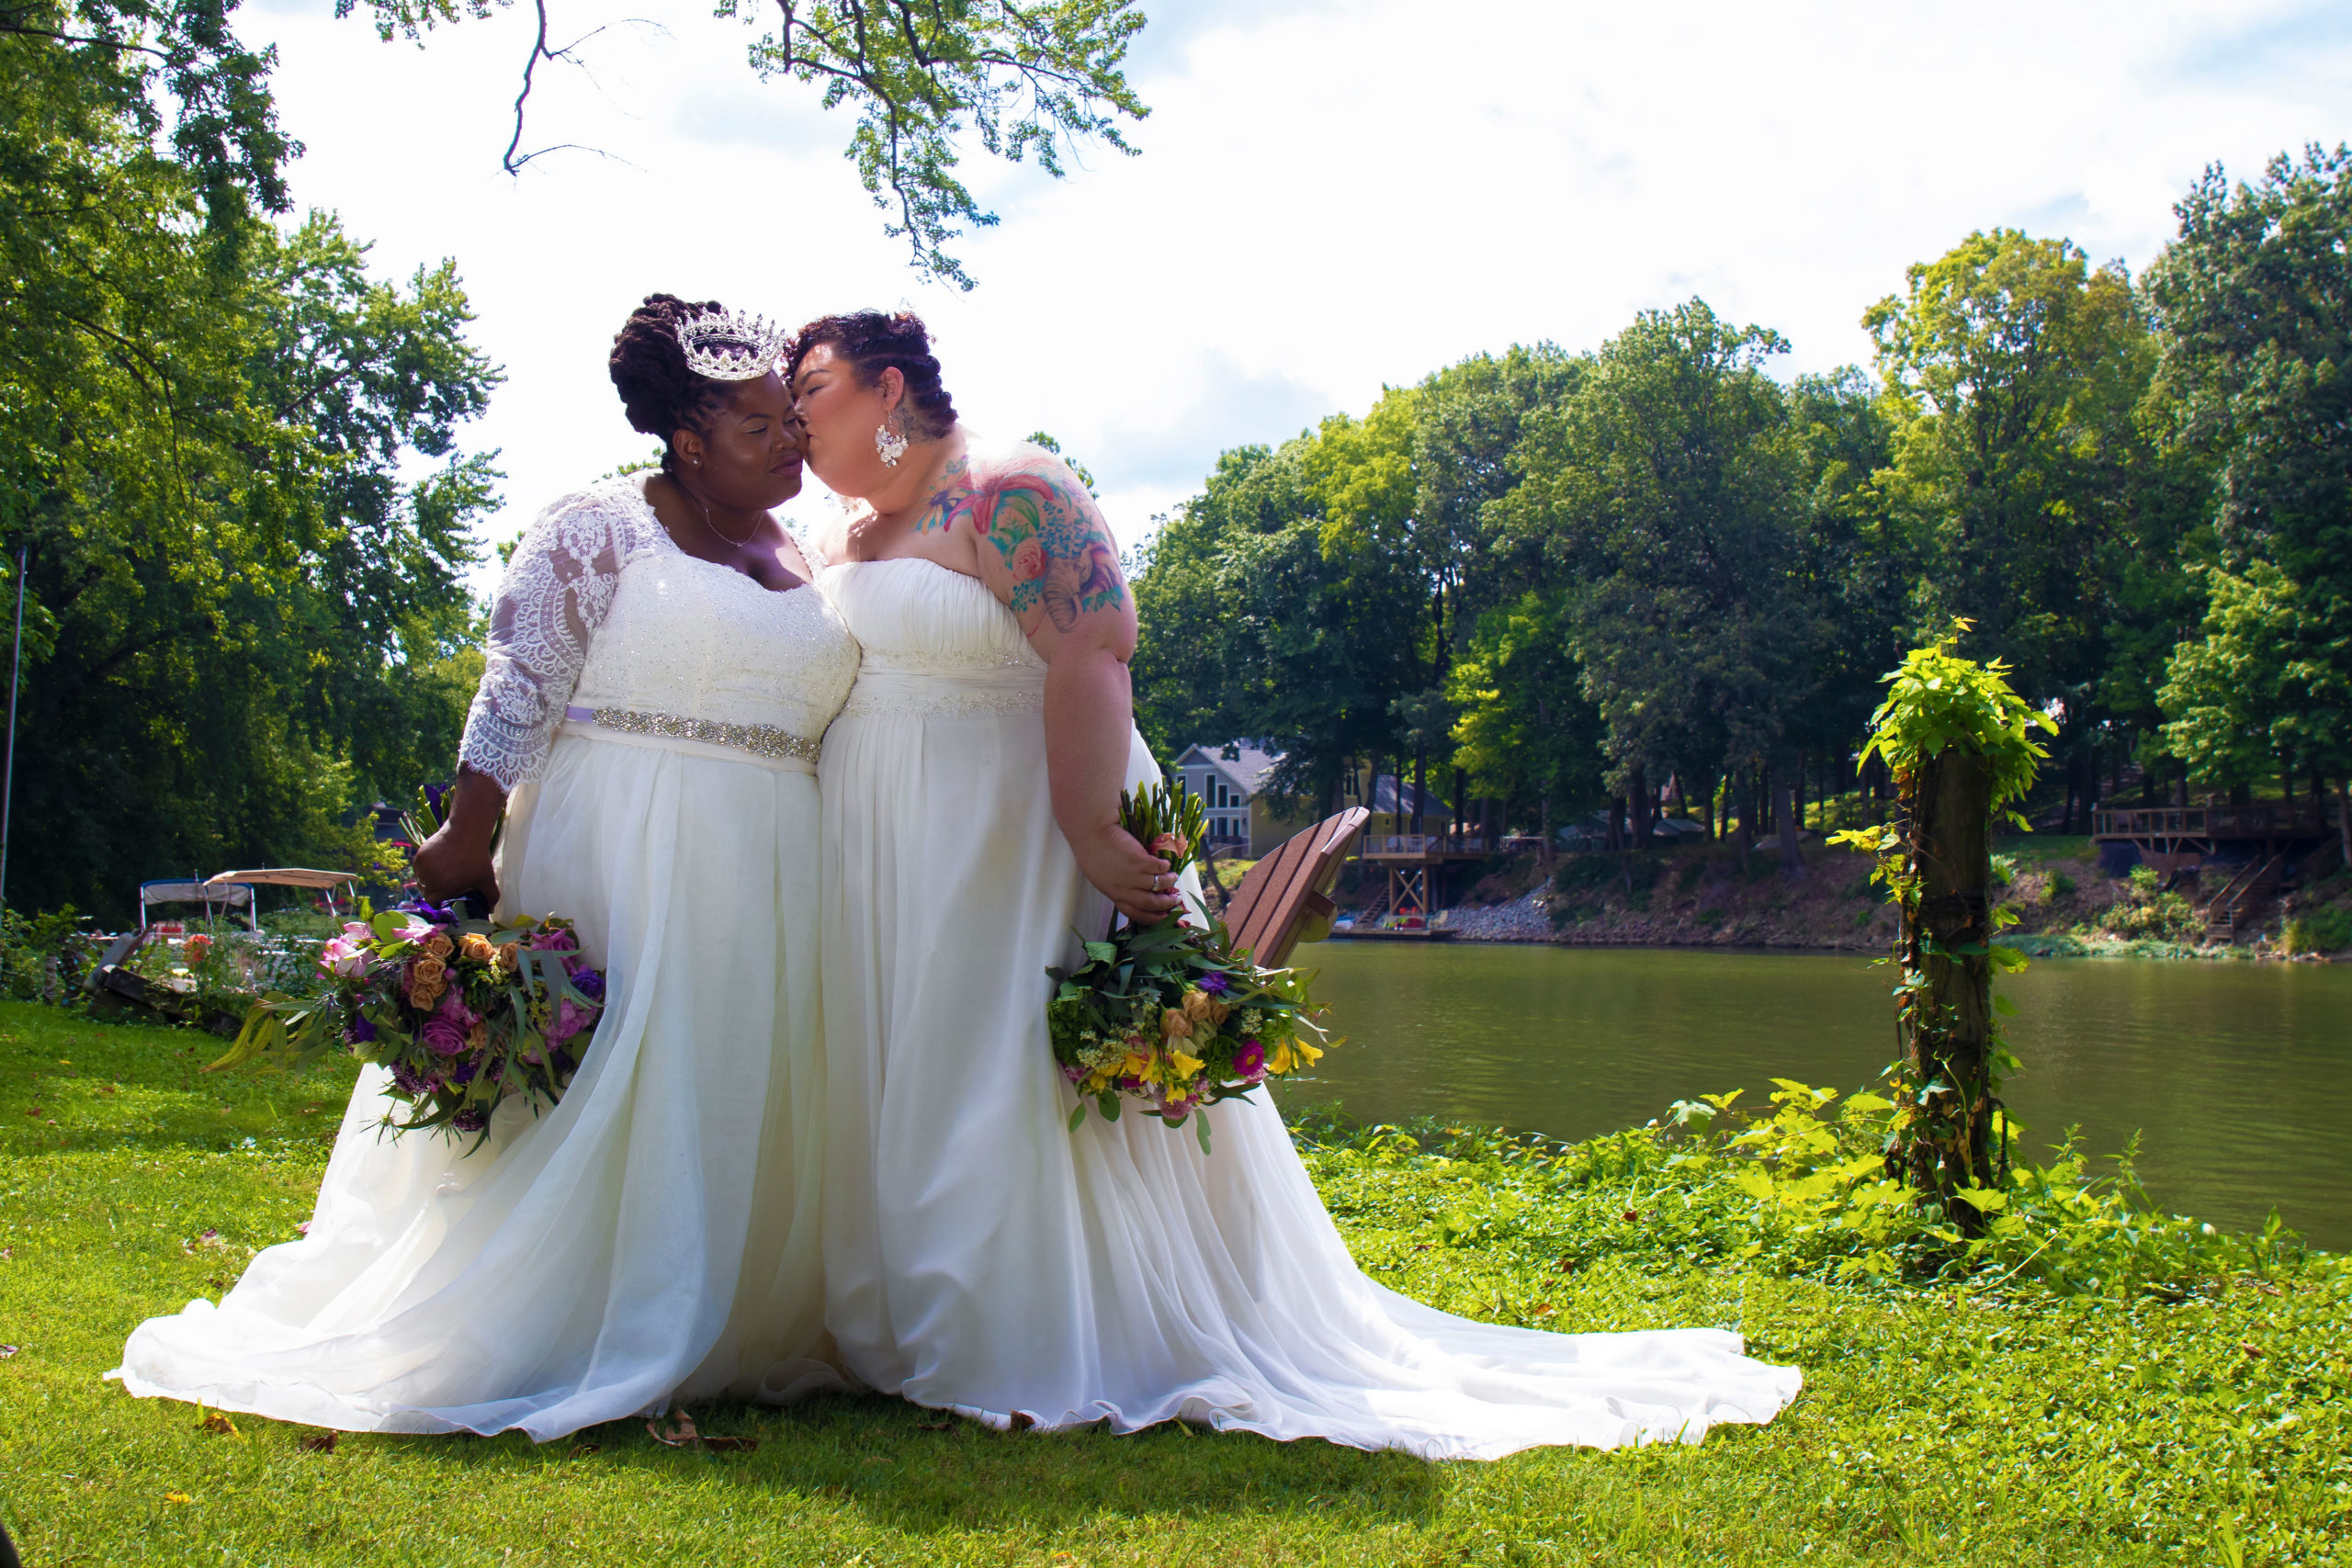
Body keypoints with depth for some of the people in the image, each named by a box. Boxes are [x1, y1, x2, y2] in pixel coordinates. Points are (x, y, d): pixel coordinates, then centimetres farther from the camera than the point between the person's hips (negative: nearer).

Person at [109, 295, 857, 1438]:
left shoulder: (795, 558, 15)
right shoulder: (601, 527, -2)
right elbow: (522, 689, -8)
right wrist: (467, 837, -15)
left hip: (764, 874, 6)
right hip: (616, 858, -6)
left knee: (737, 1102, 7)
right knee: (594, 1078, -4)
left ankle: (727, 1334, 17)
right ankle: (551, 1342, 6)